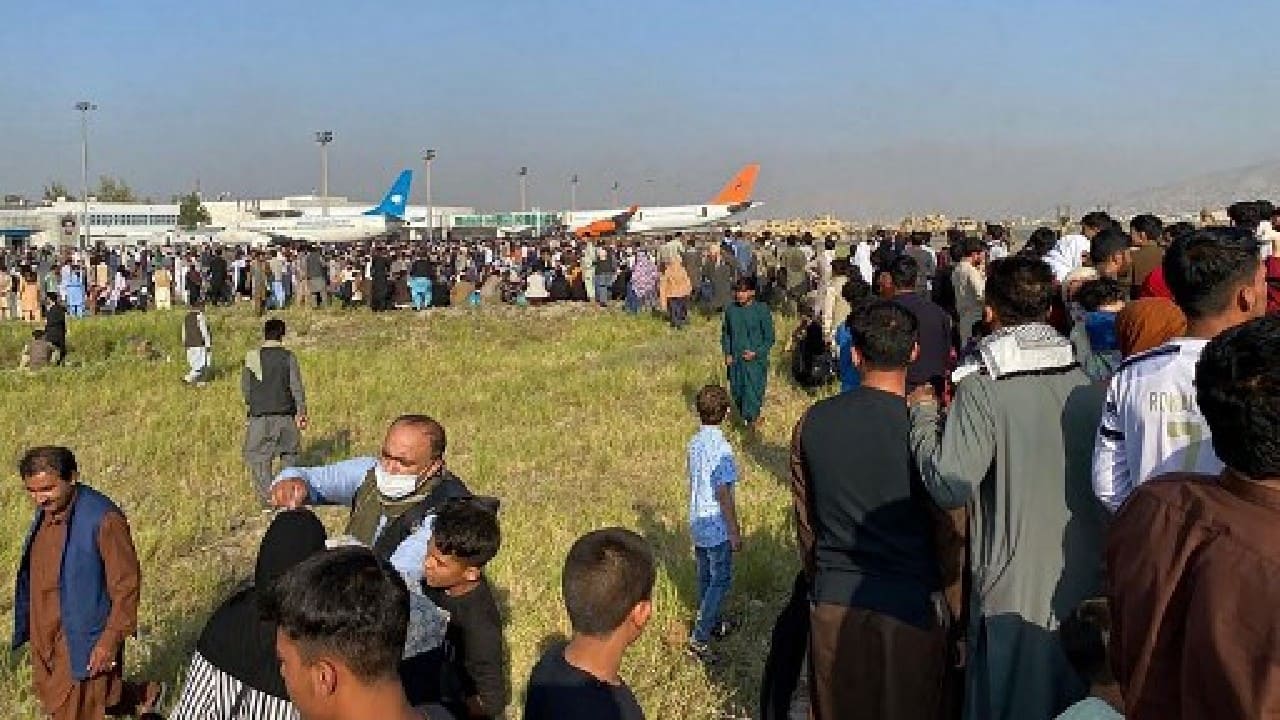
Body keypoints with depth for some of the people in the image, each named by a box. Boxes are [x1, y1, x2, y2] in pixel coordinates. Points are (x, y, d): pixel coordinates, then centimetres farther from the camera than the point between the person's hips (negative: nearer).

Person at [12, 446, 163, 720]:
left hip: (84, 638, -8)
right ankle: (143, 696, 39)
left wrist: (112, 639, -21)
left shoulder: (104, 519, -25)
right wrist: (31, 625, 22)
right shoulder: (47, 512, 0)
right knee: (50, 696, 23)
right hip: (46, 633, 8)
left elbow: (127, 584, -21)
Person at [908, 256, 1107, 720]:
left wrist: (922, 416, -8)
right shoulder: (1090, 385, -1)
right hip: (1089, 587, 5)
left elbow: (950, 486, -20)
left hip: (1014, 594, -4)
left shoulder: (982, 390, -17)